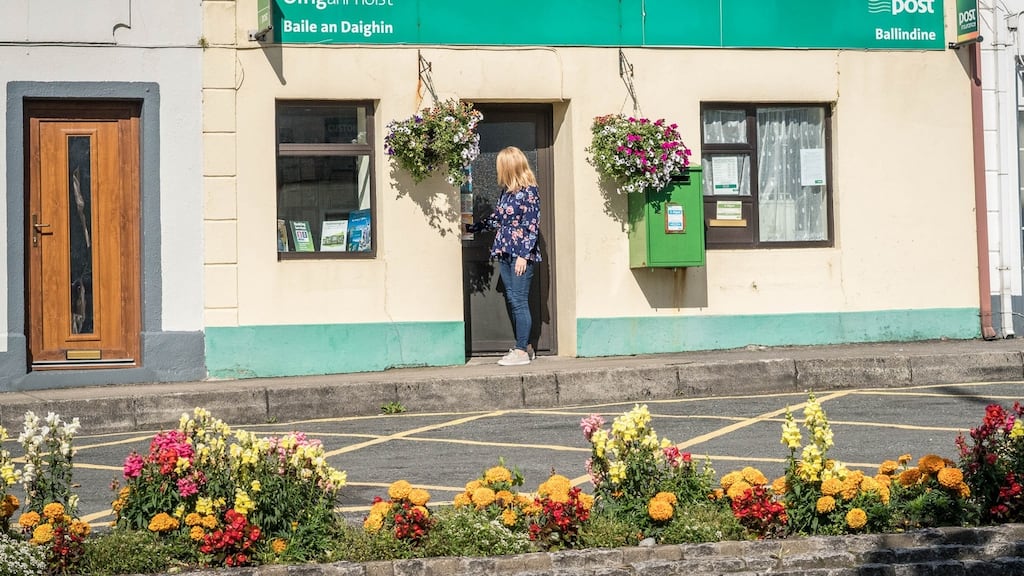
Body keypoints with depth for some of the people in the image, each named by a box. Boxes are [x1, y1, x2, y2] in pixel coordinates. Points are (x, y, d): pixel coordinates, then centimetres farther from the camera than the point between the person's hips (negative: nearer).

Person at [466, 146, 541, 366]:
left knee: (519, 302, -7)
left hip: (521, 254, -8)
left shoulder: (528, 191, -10)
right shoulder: (507, 191, 12)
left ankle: (522, 351, -3)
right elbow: (496, 218, 23)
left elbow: (532, 225, -13)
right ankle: (525, 346, 17)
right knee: (513, 301, 9)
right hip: (505, 253, 8)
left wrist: (523, 255, -17)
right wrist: (470, 227, 27)